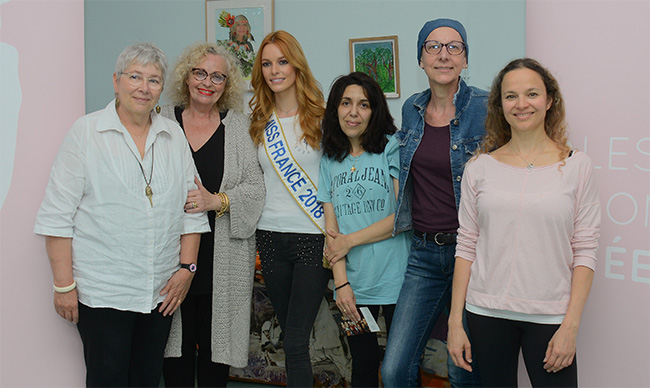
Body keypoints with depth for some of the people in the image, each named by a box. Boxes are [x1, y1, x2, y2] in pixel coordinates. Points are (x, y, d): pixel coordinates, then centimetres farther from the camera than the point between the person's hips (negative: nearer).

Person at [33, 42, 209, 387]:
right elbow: (58, 214, -6)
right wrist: (64, 285, -10)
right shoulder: (86, 132, -4)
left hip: (161, 291, 4)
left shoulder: (174, 136, 8)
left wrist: (187, 267, 2)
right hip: (101, 291, -4)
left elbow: (192, 208, 10)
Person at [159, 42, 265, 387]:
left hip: (223, 254, 0)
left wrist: (218, 201, -15)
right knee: (177, 339, 6)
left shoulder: (238, 125, 5)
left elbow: (255, 187, -1)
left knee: (215, 340, 6)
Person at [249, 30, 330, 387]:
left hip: (313, 236, -4)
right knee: (290, 334, 13)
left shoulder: (320, 115, -3)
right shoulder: (259, 119, 9)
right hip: (271, 234, 4)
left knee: (296, 341, -7)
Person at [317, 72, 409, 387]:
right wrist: (341, 282, -4)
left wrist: (350, 240, -6)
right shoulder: (330, 160, 10)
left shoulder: (393, 149, -3)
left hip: (395, 280, -4)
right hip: (353, 285, 4)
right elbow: (332, 227, 6)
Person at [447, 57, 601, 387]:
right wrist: (455, 321, 1)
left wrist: (570, 326, -8)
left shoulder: (577, 166, 0)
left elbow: (585, 251, -2)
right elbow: (466, 246, 4)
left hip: (549, 315, -1)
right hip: (487, 311, 1)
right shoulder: (480, 168, 3)